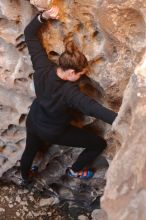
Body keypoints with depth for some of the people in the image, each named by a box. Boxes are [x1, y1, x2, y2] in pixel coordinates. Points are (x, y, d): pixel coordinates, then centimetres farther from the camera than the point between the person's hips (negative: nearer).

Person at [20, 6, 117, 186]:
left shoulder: (43, 67, -26)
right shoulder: (70, 91, -40)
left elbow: (29, 34, -17)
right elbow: (94, 109, -52)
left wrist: (44, 16, -24)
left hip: (33, 122, 6)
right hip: (53, 132, -5)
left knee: (30, 150, 36)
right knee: (99, 144, 8)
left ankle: (24, 177, 67)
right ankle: (75, 171, 33)